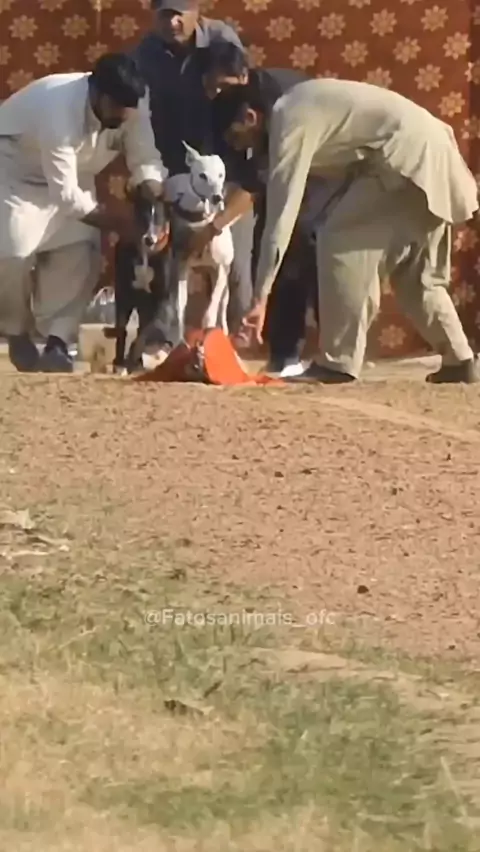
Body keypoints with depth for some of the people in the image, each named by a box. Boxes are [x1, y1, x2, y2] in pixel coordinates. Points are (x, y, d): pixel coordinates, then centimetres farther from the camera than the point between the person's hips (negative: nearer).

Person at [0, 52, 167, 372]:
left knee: (81, 250, -11)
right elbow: (64, 194, -36)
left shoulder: (134, 103, -23)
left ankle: (57, 341, -7)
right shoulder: (59, 110, -41)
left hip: (72, 171, 6)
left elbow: (146, 159, -17)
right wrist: (115, 220, -30)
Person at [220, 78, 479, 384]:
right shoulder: (295, 108, 14)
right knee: (416, 271, 18)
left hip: (406, 157, -10)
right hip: (429, 150, 10)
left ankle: (337, 363, -9)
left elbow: (281, 212, -18)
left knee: (340, 240, -10)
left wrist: (261, 297, -19)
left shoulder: (289, 125, -14)